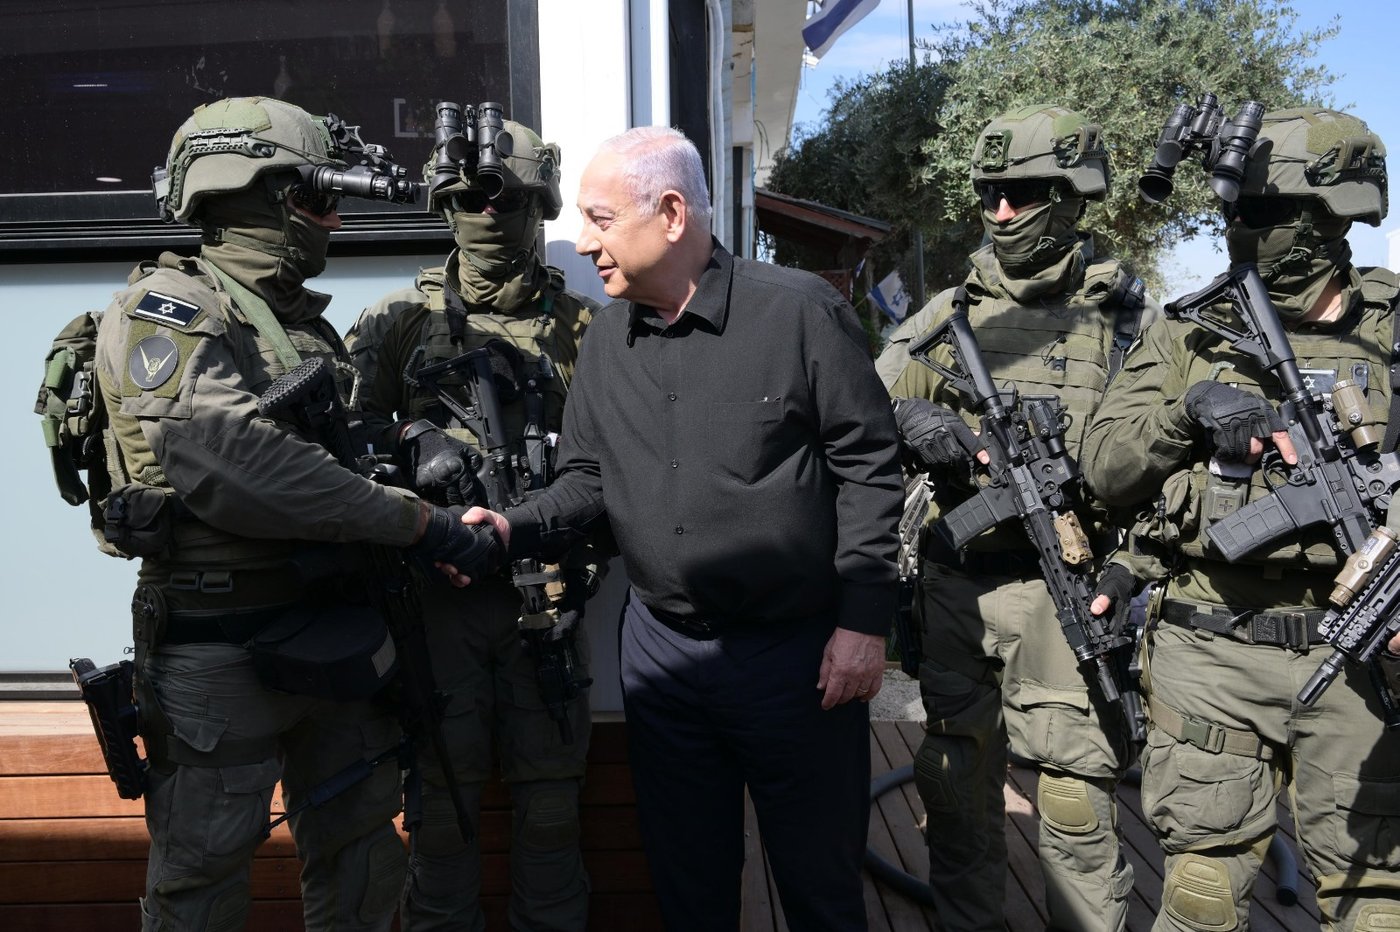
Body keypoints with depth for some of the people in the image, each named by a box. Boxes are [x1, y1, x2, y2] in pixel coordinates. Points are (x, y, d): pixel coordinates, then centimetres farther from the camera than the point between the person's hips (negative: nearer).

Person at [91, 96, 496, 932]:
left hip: (340, 635, 7)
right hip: (221, 650, -7)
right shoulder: (165, 308, -11)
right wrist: (416, 521, -26)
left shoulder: (307, 323, 14)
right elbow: (229, 456, -27)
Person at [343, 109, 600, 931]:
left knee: (550, 788, 11)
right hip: (440, 583, 0)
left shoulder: (584, 325, 5)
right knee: (445, 786, 9)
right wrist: (415, 444, -18)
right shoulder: (404, 317, 6)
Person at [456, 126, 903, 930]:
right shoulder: (607, 335, 6)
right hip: (661, 646, 5)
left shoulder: (801, 310, -11)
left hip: (800, 648, -4)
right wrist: (515, 529, -8)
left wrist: (864, 622, -13)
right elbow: (588, 476, 11)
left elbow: (868, 470, -10)